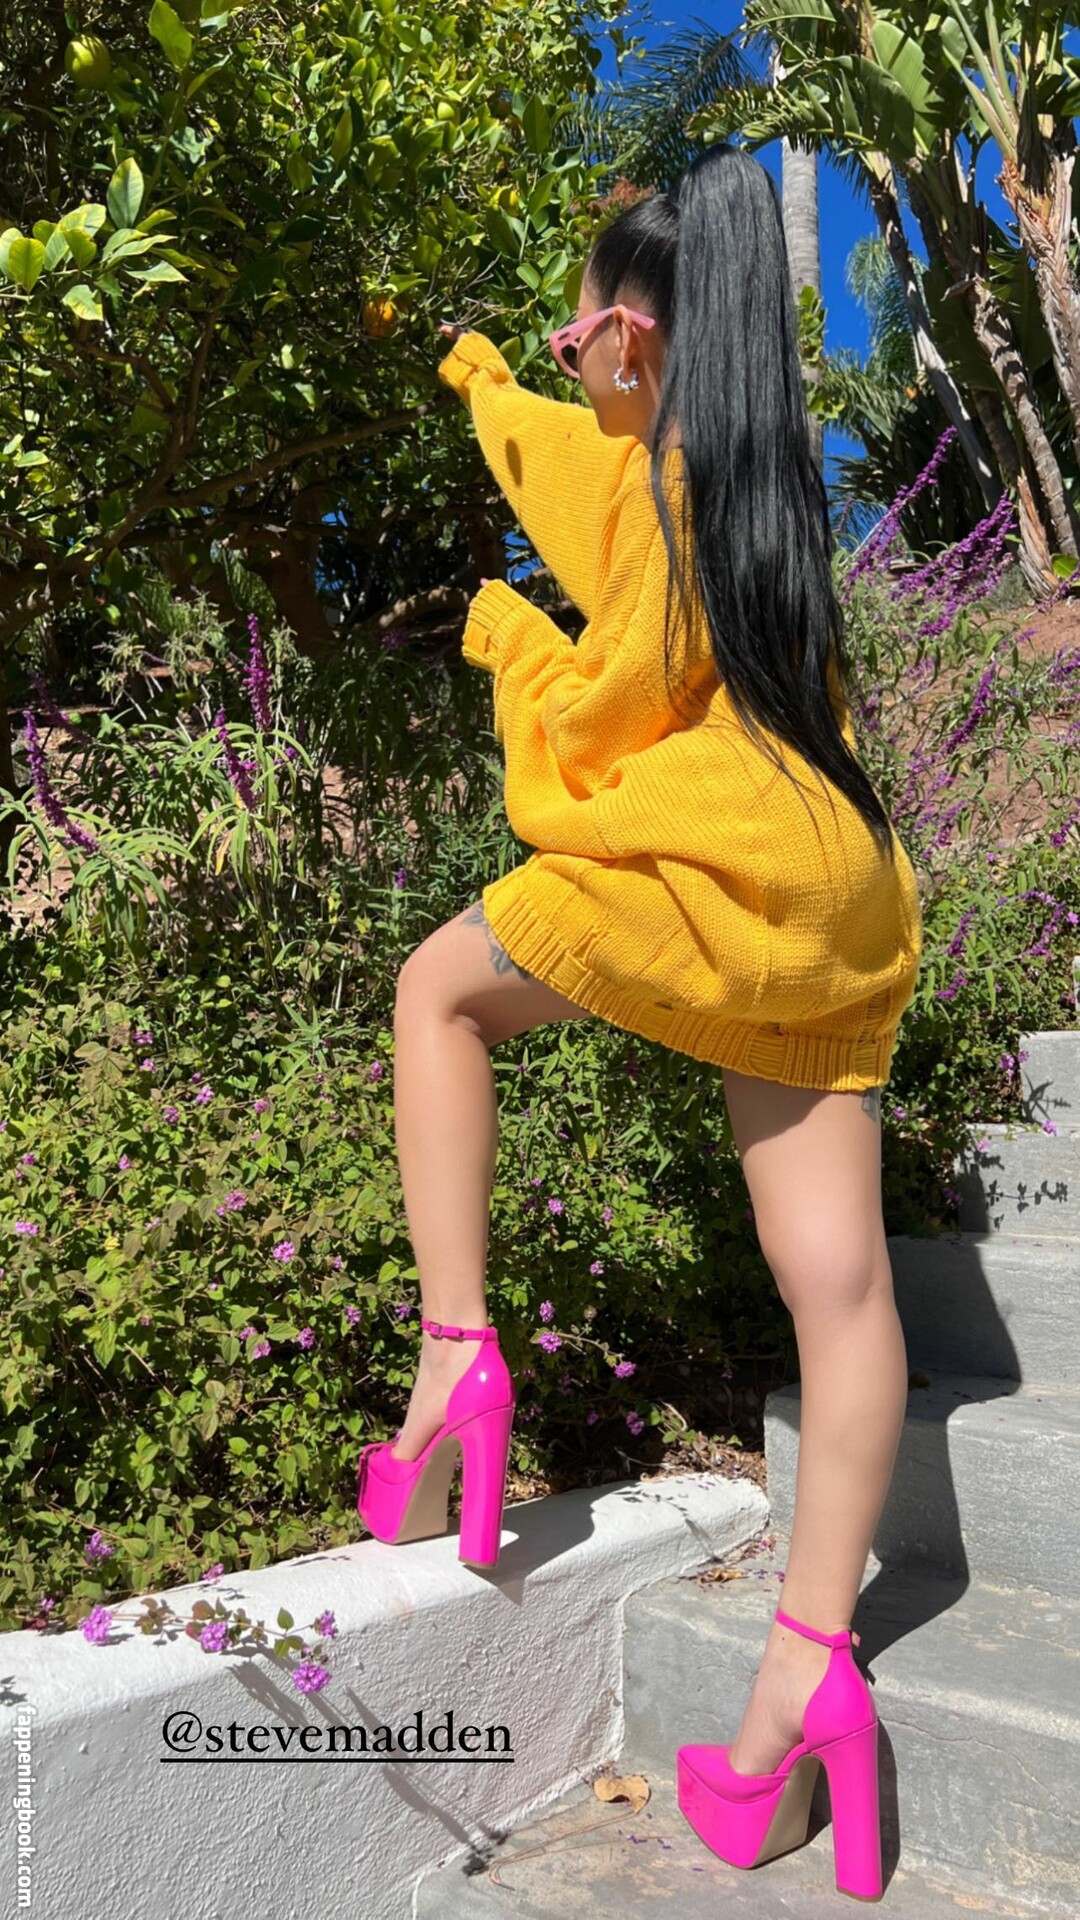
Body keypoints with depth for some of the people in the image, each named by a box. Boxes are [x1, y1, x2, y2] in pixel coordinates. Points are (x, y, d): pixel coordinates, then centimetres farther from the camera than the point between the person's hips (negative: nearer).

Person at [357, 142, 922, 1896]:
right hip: (831, 905, 9)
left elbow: (617, 710, -1)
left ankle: (454, 1343, 3)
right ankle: (811, 1652, 6)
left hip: (705, 870, -9)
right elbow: (573, 452, 40)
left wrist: (505, 635, 16)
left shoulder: (672, 478, -2)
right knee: (837, 1281, 2)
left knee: (440, 990, 15)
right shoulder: (743, 463, 22)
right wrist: (472, 373, 54)